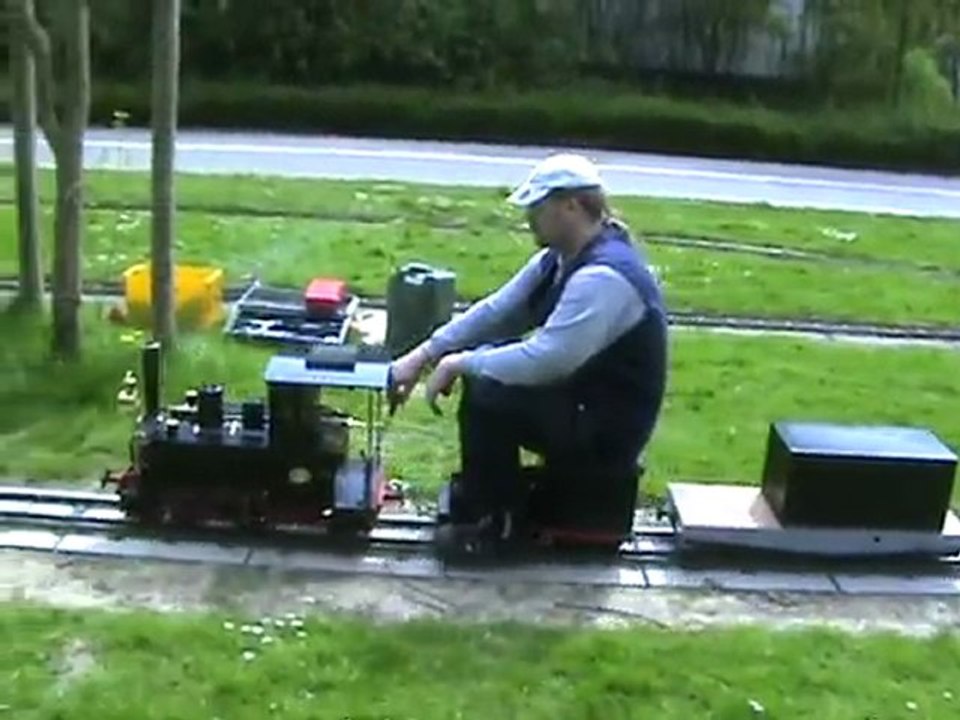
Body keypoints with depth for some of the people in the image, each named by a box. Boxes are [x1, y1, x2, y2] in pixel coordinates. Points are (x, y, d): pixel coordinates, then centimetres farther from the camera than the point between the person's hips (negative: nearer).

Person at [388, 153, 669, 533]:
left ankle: (491, 518, -2)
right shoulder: (562, 258, 4)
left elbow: (546, 360, -32)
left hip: (605, 427, -10)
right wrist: (423, 355, 2)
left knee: (485, 394, -23)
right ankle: (480, 495, 20)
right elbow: (497, 311, 8)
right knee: (481, 362, 11)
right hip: (580, 395, 10)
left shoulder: (603, 277, -28)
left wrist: (461, 364, -20)